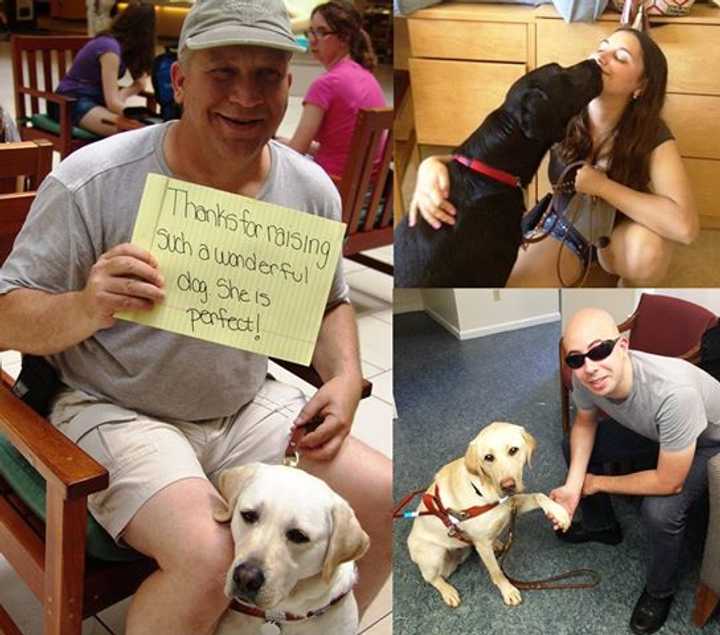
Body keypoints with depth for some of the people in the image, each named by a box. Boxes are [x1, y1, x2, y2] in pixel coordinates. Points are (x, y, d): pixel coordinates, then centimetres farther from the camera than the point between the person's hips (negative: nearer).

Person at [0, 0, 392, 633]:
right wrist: (87, 308, -34)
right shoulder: (91, 181, -17)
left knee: (387, 503, -6)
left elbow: (330, 302, 14)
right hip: (114, 409, -5)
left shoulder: (312, 189, -2)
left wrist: (346, 377, -7)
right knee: (207, 556, -31)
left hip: (250, 406, 5)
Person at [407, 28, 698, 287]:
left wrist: (600, 184, -39)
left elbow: (685, 225, -41)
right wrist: (434, 165, -45)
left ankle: (629, 289, -1)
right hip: (567, 225, 1)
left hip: (623, 229, -1)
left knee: (646, 252, -39)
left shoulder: (651, 135, -29)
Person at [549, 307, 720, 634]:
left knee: (659, 510, -27)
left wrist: (597, 483, -19)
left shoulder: (674, 392, -45)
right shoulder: (585, 377, -27)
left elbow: (668, 483, -33)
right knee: (575, 446, 4)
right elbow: (585, 423, -3)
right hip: (651, 430, 6)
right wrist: (573, 484, -17)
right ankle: (602, 526, 30)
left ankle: (660, 590, 5)